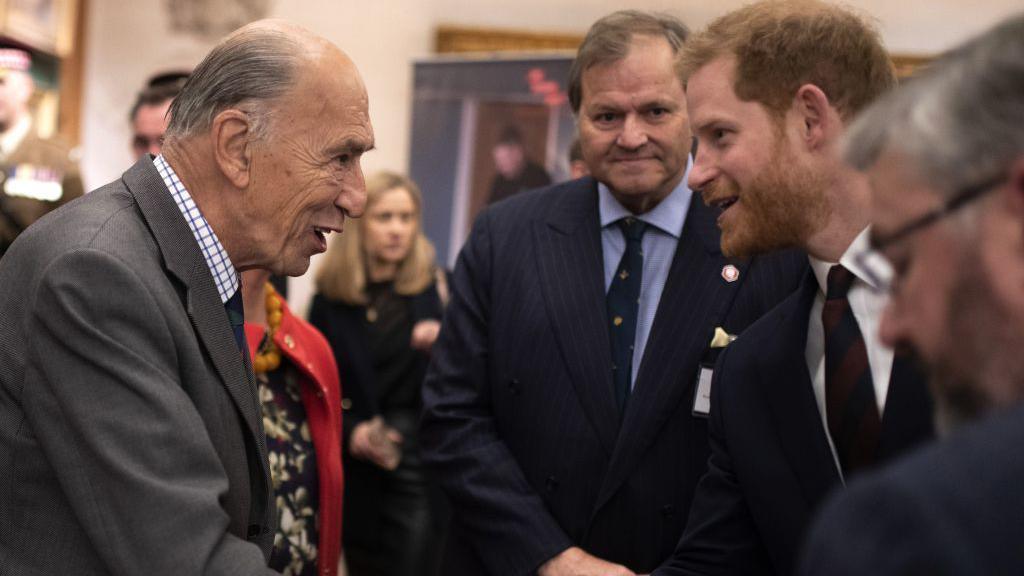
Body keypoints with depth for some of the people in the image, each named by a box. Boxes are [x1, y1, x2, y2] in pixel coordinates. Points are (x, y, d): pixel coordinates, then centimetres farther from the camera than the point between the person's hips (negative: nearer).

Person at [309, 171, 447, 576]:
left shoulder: (435, 288, 1)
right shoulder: (331, 296, 3)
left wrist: (444, 343, -18)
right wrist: (350, 431, -13)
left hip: (425, 459, -1)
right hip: (360, 470, 2)